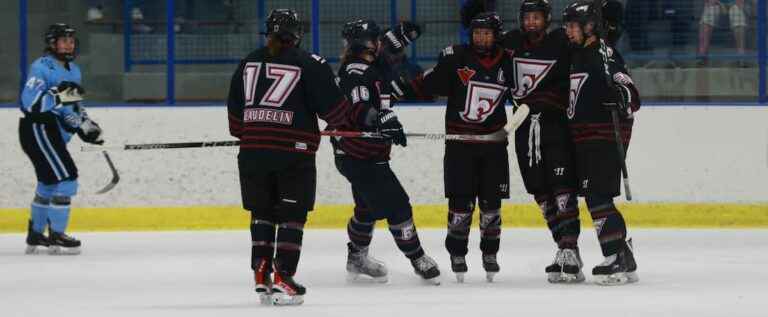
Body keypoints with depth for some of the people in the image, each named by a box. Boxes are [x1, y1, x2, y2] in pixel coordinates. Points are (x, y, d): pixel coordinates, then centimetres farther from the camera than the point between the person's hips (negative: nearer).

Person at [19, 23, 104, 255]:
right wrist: (57, 96, -33)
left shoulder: (73, 71, 15)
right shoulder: (41, 67, -14)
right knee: (65, 178, -15)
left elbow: (74, 106, 24)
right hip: (37, 129, -10)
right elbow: (30, 101, -25)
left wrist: (85, 125, 8)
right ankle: (56, 236, -12)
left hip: (55, 131, 10)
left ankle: (35, 236, 31)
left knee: (49, 183, 19)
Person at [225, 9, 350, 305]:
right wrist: (349, 119, 16)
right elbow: (333, 107, -5)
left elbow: (235, 111, 17)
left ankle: (262, 275, 10)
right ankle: (282, 280, -5)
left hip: (253, 150, 4)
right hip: (294, 151, -4)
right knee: (292, 215, 1)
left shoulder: (248, 63, 10)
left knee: (262, 212, 16)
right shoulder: (310, 64, -5)